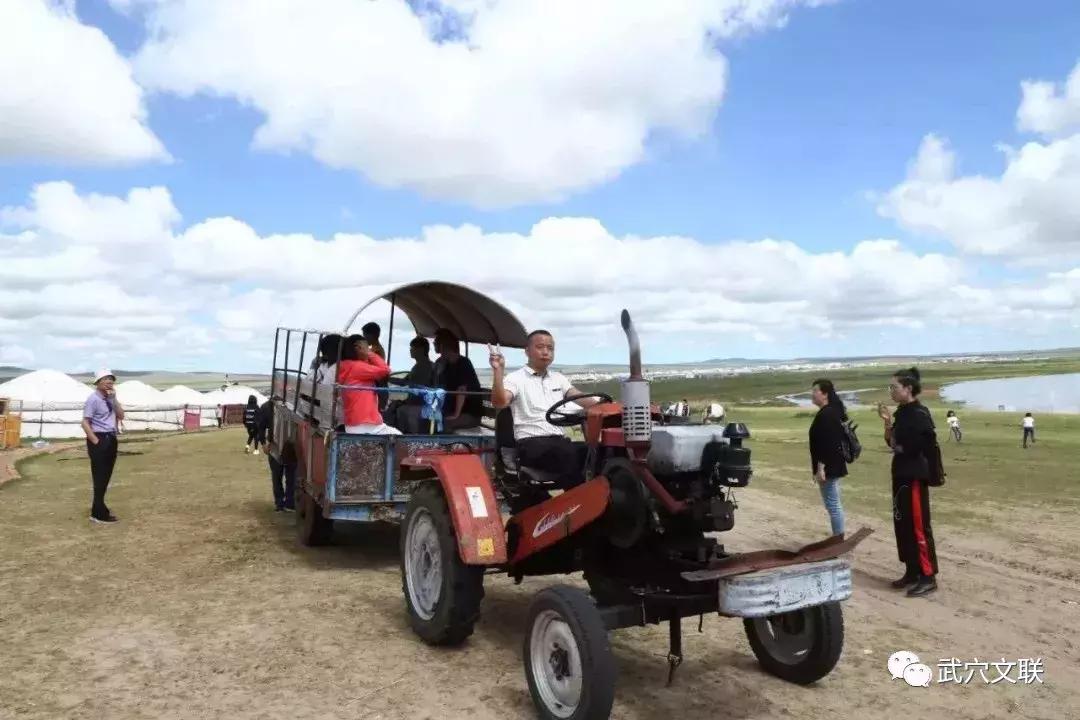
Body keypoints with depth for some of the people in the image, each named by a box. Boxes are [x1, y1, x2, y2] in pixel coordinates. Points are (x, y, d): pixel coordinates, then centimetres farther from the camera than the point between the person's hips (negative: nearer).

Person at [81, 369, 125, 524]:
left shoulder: (110, 399, 12)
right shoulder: (93, 399, -11)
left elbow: (121, 416, 6)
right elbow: (85, 423, -16)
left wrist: (114, 399, -4)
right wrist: (96, 442, -19)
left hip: (111, 439, 8)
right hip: (99, 440, -8)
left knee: (106, 475, 17)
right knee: (100, 476, -4)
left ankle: (99, 508, 30)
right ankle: (99, 513, 3)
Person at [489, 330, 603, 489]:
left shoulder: (558, 378, 23)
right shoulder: (515, 378, 6)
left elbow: (580, 398, 9)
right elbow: (500, 402, -12)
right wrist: (498, 371, -23)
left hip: (559, 440, 5)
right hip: (530, 443, -5)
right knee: (571, 454, -34)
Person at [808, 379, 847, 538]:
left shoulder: (826, 415, -19)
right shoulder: (832, 412, 14)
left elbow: (825, 443, -24)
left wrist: (820, 468, -24)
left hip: (828, 467, -11)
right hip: (834, 465, 11)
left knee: (832, 504, -4)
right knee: (834, 504, 15)